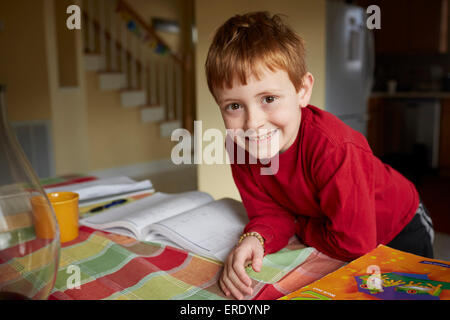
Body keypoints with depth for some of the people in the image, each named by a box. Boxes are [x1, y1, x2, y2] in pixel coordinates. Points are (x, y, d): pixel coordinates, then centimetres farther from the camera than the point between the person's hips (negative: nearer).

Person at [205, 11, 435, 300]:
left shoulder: (332, 147, -42)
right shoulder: (240, 145, -23)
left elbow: (354, 243, -37)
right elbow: (271, 213, -15)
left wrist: (299, 226, -22)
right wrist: (254, 239, -37)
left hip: (399, 233, -4)